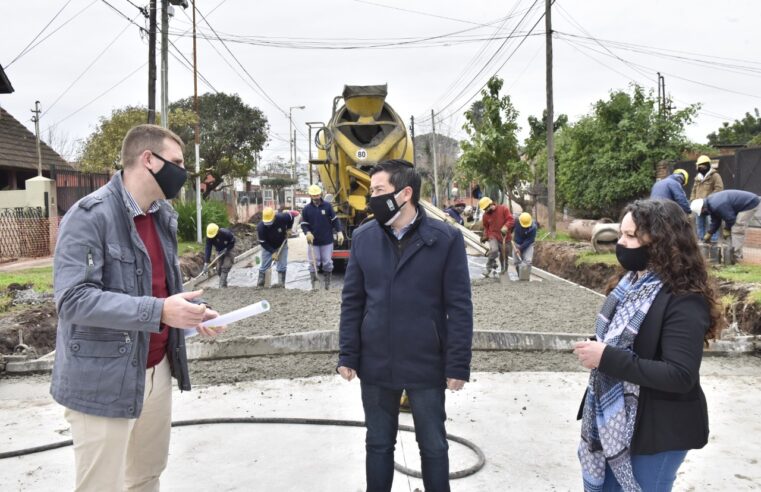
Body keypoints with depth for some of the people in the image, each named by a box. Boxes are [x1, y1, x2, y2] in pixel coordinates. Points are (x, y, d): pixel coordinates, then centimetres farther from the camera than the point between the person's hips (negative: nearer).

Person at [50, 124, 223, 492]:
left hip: (157, 370, 8)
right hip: (104, 381, -7)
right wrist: (159, 311, -30)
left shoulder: (163, 215, 9)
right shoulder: (89, 215, -17)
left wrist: (193, 310, 0)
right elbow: (73, 299, -25)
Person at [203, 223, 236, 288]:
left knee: (225, 267, -16)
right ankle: (223, 284, 17)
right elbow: (208, 250, -25)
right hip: (219, 251, 4)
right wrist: (206, 263, -30)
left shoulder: (226, 233, -33)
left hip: (228, 251, -4)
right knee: (220, 268, 1)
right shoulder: (209, 237, -22)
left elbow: (232, 242, -16)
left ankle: (222, 286, -19)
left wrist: (226, 249, -27)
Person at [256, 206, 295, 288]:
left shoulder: (282, 218, -30)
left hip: (282, 245, 1)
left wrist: (288, 229, -9)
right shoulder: (260, 227, -30)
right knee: (264, 266, 2)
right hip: (268, 247, -1)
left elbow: (291, 216, -7)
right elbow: (262, 242, -22)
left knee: (282, 265, -2)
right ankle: (260, 285, 9)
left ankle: (281, 283, 4)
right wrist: (272, 252, -26)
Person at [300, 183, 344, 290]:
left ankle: (327, 283, 17)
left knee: (327, 262, 4)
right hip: (313, 241, 1)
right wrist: (307, 233, -16)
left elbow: (335, 220, 2)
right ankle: (314, 284, 10)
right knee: (313, 263, 3)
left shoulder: (327, 206, -2)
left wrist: (339, 232, -8)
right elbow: (304, 224, 4)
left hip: (327, 240, 0)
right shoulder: (306, 209, -1)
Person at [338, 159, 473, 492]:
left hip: (426, 365, -2)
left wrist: (458, 364, -9)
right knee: (378, 445, 17)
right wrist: (347, 355, 1)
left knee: (433, 447, 13)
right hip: (375, 364, 3)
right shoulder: (363, 237, 1)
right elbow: (352, 301, 5)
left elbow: (459, 307, -8)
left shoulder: (446, 239, -9)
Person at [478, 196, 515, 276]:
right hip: (493, 237, 0)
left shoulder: (503, 209, -5)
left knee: (504, 256, 7)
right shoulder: (486, 215, 4)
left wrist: (506, 227, -29)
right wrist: (485, 236, 4)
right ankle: (489, 268, -14)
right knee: (494, 250, -28)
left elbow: (511, 220, -11)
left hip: (505, 237, 0)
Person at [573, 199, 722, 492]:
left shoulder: (684, 302, -21)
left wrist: (607, 358, -29)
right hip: (611, 416, 8)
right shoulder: (632, 283, 4)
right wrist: (595, 350, -2)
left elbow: (680, 376, -27)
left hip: (656, 428, -8)